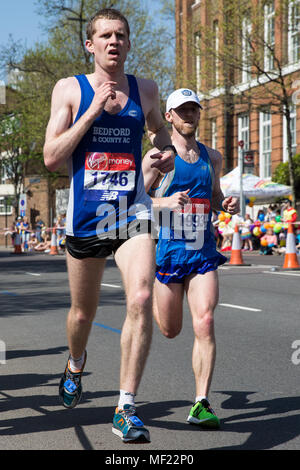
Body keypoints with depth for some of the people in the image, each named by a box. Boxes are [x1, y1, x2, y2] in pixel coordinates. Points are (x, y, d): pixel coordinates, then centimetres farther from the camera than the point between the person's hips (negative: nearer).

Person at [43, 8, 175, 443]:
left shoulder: (145, 90, 7)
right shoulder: (70, 89, 0)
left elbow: (158, 128, 28)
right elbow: (51, 158, -8)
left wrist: (168, 152, 5)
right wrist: (93, 110, -14)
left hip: (133, 212, 1)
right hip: (86, 213, 0)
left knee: (141, 299, -21)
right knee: (84, 311, 15)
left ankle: (126, 408, -15)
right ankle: (75, 364, 49)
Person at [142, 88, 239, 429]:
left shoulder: (212, 157, 11)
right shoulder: (157, 157, -3)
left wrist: (227, 205, 2)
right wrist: (166, 202, -22)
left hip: (204, 252, 2)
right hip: (169, 251, -2)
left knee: (205, 324, -14)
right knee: (170, 331, 11)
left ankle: (201, 404, -9)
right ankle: (150, 298, 48)